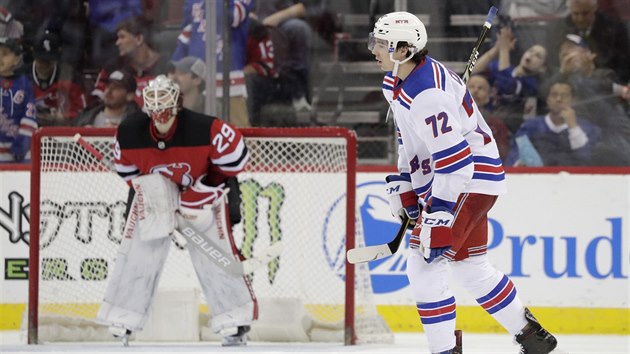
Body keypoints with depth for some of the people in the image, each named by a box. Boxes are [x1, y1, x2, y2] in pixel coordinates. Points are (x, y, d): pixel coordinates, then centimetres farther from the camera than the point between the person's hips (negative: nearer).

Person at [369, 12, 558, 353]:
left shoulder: (429, 93, -28)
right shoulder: (395, 81, 4)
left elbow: (454, 161, -31)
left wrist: (439, 217, -31)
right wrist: (402, 184, 18)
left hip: (470, 179, -10)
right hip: (442, 179, 10)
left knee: (423, 264, -15)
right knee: (471, 268, 17)